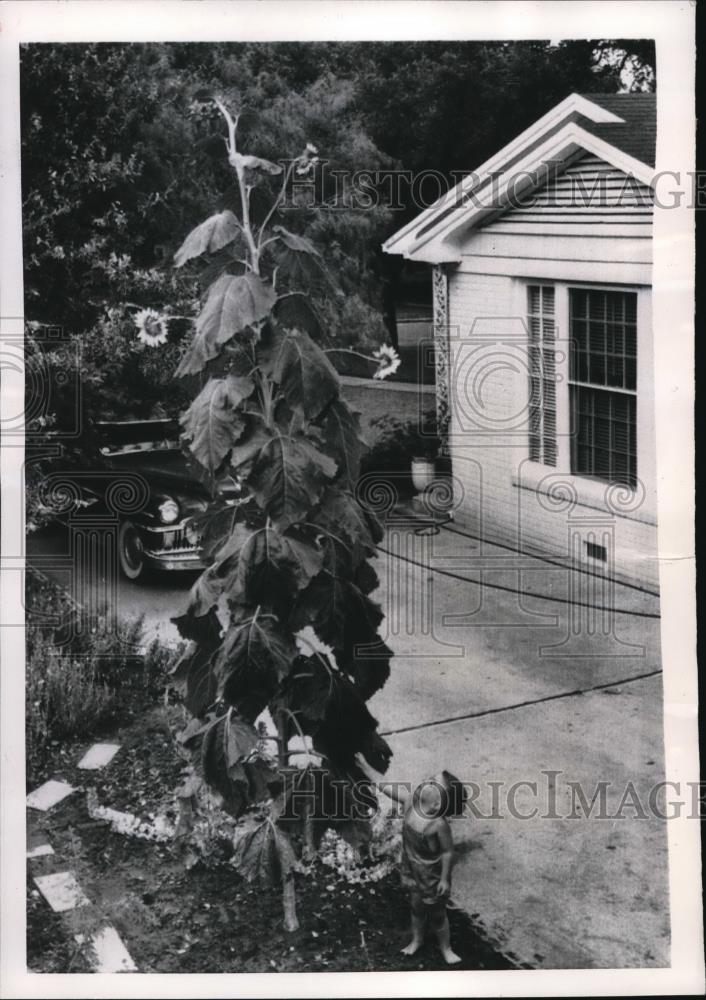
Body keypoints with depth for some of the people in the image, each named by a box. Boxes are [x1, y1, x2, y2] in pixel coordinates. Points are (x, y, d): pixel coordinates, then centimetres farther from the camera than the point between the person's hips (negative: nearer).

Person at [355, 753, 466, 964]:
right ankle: (417, 940, 50)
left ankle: (446, 948, 39)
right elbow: (382, 784, -11)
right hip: (412, 869, 5)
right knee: (417, 907, 27)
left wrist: (445, 879, -14)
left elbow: (448, 852, -22)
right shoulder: (409, 800, -18)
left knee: (437, 914, 15)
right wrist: (364, 764, -10)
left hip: (432, 874, -5)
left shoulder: (439, 824, -33)